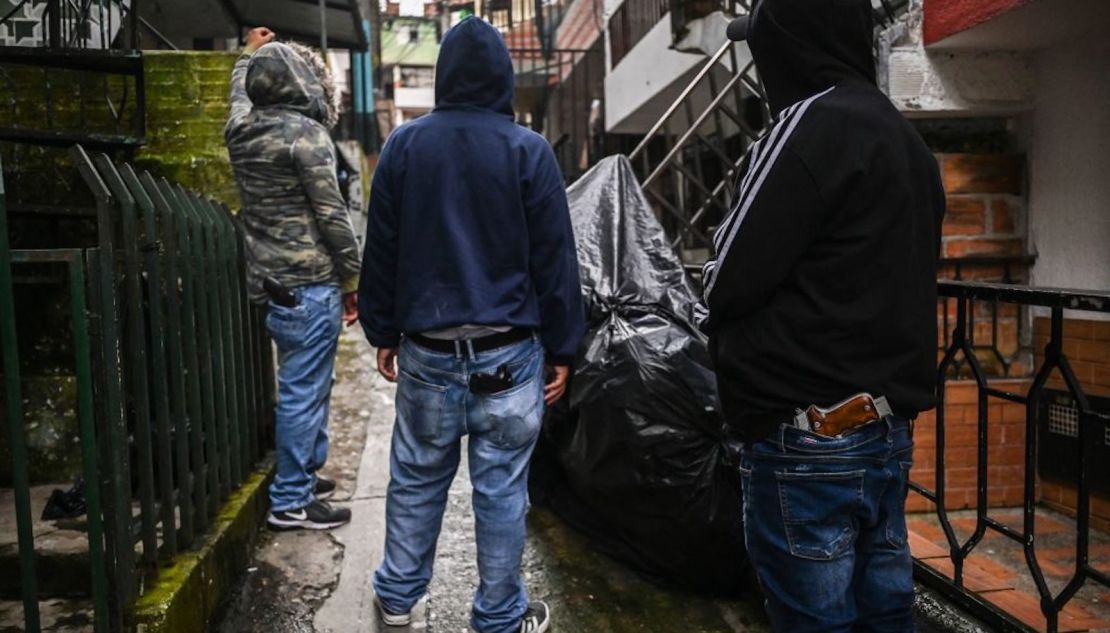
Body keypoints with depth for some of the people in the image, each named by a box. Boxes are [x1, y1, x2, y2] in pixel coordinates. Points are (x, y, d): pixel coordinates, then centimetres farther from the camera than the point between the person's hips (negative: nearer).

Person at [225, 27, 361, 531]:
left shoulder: (241, 129, 8)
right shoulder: (305, 133, -14)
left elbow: (240, 93, 33)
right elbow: (331, 214, -15)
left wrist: (250, 54, 47)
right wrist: (353, 279, -7)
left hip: (272, 280, 9)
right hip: (309, 284, -9)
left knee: (304, 385, 20)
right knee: (304, 391, -1)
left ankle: (303, 476, 32)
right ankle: (291, 502, 7)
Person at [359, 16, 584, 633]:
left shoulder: (403, 144, 2)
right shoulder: (528, 150, -6)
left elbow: (381, 252, 6)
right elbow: (554, 260, -5)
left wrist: (383, 332, 14)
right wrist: (562, 348, 2)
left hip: (426, 350, 3)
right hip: (508, 352, -2)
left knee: (416, 477, 17)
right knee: (501, 488, 6)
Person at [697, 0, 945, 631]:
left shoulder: (813, 122, -13)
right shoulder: (905, 138, 15)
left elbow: (727, 284, -13)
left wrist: (715, 307, 8)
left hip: (812, 438, -9)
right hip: (891, 428, 9)